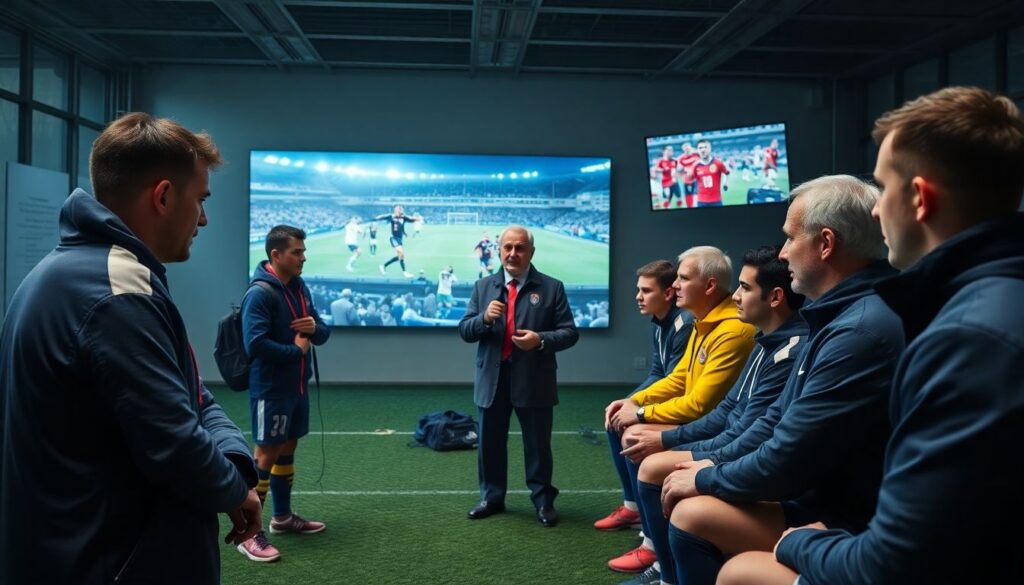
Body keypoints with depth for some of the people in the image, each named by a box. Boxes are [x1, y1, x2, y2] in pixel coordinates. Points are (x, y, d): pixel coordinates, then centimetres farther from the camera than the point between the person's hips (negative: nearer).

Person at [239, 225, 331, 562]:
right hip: (270, 389, -8)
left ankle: (283, 517, 31)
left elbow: (323, 335, 12)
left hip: (297, 387, 8)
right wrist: (296, 350, -15)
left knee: (288, 449, 16)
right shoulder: (260, 293, -17)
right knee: (266, 454, -4)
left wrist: (314, 326, -11)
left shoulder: (299, 287, 8)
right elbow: (255, 344, -27)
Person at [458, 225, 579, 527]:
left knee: (538, 444, 8)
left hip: (533, 380, -2)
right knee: (490, 443, 13)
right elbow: (464, 331, 4)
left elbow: (569, 333, -2)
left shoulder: (551, 287, 0)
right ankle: (491, 497, 29)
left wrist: (541, 340, -20)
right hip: (492, 379, 3)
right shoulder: (483, 286, 8)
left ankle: (543, 500, 23)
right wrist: (484, 317, -16)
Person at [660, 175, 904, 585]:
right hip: (818, 493, 10)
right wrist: (709, 469, 5)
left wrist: (705, 479, -8)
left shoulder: (862, 330, -26)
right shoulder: (844, 315, 9)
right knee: (685, 495, 8)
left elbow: (785, 463, -24)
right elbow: (778, 422, 14)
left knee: (692, 514, -19)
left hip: (845, 522, -10)